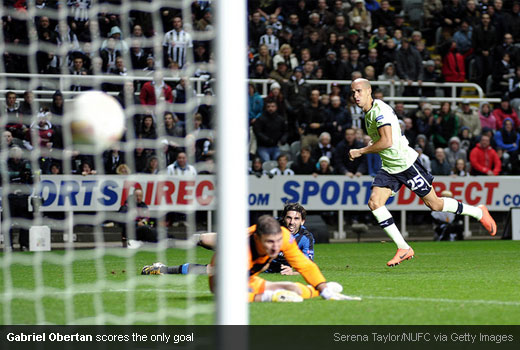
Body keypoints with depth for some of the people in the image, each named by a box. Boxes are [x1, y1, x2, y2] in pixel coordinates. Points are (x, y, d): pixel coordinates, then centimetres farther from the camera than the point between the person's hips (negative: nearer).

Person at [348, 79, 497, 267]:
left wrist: (360, 151, -21)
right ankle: (404, 249, -5)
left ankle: (478, 212, 22)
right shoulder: (368, 113, 11)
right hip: (389, 168, 9)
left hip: (406, 163, -9)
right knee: (374, 202, -10)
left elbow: (387, 141, -29)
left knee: (435, 205, 0)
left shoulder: (380, 110, -20)